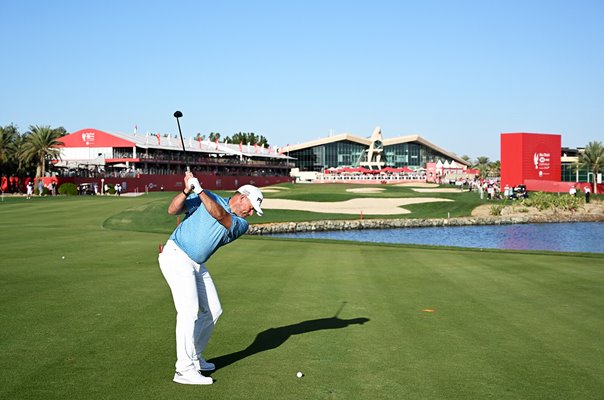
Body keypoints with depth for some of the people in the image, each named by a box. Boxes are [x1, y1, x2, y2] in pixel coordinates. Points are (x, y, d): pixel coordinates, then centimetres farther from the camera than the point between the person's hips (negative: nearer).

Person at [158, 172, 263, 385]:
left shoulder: (241, 225, 4)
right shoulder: (206, 198, -3)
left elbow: (219, 215, -17)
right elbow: (172, 210, -9)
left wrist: (199, 189, -24)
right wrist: (187, 191, -25)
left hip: (197, 265, 7)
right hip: (176, 256, -7)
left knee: (212, 310, 9)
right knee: (190, 310, -16)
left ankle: (194, 357, 23)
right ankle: (185, 370, -15)